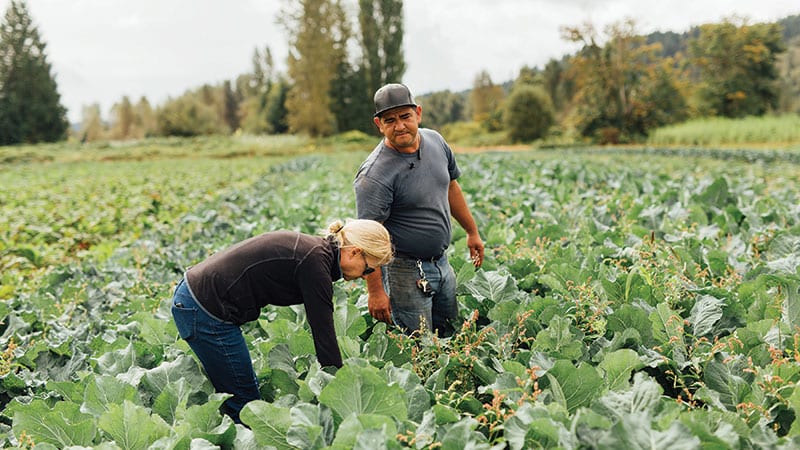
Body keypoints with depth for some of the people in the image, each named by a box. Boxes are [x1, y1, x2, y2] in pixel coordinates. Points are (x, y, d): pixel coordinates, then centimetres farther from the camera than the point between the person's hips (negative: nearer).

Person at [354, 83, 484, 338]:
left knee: (452, 336, 19)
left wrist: (472, 231, 21)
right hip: (405, 271, -7)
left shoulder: (435, 142, 0)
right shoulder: (375, 175, -23)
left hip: (441, 262, 7)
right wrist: (375, 291, -25)